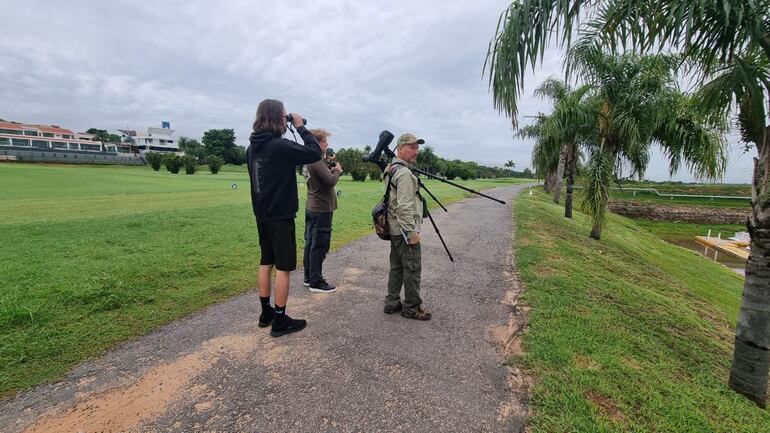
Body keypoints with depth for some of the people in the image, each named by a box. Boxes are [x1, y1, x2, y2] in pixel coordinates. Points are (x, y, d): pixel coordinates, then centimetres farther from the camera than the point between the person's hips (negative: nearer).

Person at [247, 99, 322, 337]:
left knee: (266, 263, 15)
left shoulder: (253, 147, 8)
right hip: (280, 216, -8)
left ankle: (266, 313, 27)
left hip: (262, 215, 8)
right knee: (283, 267, 0)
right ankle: (280, 321, 9)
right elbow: (315, 153, -14)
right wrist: (301, 127, -5)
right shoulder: (281, 145, -18)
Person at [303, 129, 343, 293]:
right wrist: (337, 170, -6)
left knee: (310, 243, 14)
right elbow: (331, 181, -23)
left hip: (311, 208, 10)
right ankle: (316, 282, 5)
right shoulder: (316, 160, -18)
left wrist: (330, 168, 1)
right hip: (321, 209, -10)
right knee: (319, 246, -3)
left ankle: (309, 277, 25)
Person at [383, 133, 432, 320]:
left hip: (395, 229, 10)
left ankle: (392, 303, 25)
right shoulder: (404, 173, -18)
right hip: (405, 230, -10)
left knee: (397, 267, 16)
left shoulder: (391, 169, 15)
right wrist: (412, 231, -21)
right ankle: (411, 307, 12)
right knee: (412, 269, 1)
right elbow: (405, 206, -25)